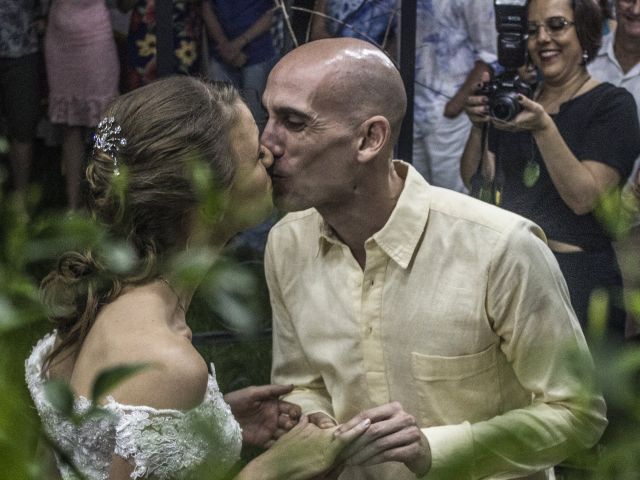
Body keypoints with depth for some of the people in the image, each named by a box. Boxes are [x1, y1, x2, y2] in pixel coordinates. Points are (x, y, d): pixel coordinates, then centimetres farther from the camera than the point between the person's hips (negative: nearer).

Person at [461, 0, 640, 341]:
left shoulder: (611, 104, -3)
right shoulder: (515, 100, 13)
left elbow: (585, 199, -15)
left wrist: (543, 128, -25)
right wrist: (478, 127, -8)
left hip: (576, 274, -5)